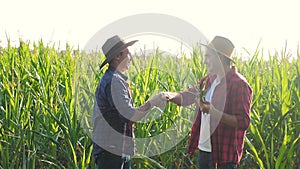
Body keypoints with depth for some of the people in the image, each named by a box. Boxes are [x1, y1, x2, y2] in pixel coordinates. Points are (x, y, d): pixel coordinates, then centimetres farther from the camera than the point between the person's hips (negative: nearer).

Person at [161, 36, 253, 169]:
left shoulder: (239, 84, -16)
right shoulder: (209, 80, 9)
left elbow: (243, 122, -20)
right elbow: (187, 96, 14)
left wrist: (213, 111, -27)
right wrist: (171, 96, -8)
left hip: (225, 153, -8)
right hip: (204, 148, 8)